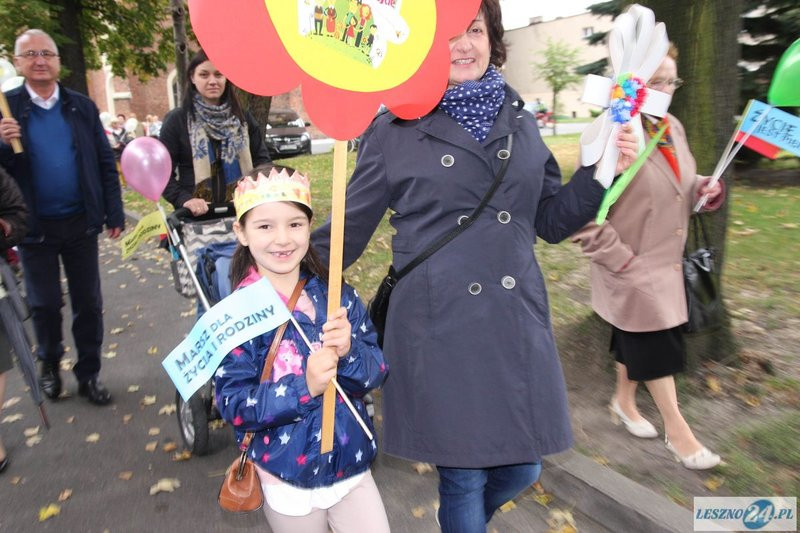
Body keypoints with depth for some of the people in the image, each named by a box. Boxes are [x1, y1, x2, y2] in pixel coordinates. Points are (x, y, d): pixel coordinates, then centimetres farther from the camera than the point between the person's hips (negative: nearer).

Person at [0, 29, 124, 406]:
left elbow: (105, 163, 4)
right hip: (35, 227, -1)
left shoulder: (82, 107, 5)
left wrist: (114, 214, -1)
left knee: (88, 303, 6)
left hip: (81, 223, 1)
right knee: (44, 305, 10)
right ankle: (49, 364, 34)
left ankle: (88, 374, 20)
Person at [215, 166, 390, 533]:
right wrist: (303, 387, -30)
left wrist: (349, 352, -27)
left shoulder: (337, 295, -8)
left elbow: (378, 369, -6)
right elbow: (233, 405, -16)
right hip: (288, 481, -2)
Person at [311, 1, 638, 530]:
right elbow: (349, 231, 3)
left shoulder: (519, 123, 9)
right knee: (463, 477, 10)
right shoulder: (393, 132, -3)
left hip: (517, 324, 5)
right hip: (440, 330, -4)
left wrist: (601, 172, 0)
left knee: (521, 469, 17)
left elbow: (551, 221, 14)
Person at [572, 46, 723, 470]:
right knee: (657, 346, 4)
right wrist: (620, 258, -19)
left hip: (665, 262, 8)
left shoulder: (673, 128, 6)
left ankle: (624, 401, 42)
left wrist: (704, 189, -2)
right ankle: (676, 429, 22)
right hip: (633, 269, -8)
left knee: (635, 338, 21)